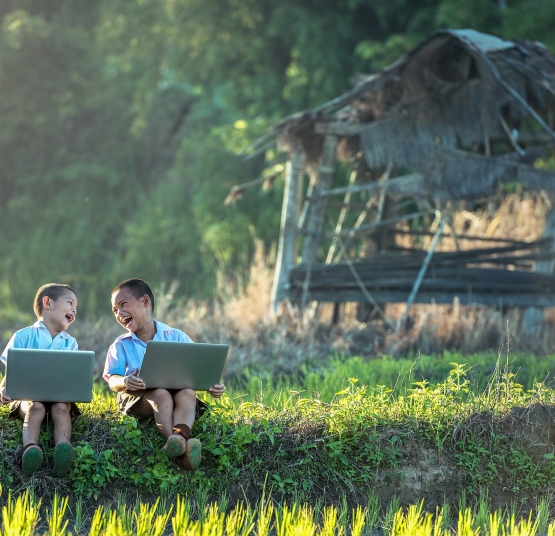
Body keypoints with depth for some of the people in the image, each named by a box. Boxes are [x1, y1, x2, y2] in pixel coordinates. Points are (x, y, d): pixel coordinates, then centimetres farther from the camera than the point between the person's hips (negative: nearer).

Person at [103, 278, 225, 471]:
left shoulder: (176, 337, 10)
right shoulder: (121, 345, 12)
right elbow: (112, 379, -1)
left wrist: (212, 385, -16)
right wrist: (125, 381, -26)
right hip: (138, 397, -1)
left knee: (188, 393, -32)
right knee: (161, 394, -34)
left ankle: (179, 435, -61)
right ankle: (180, 446, -56)